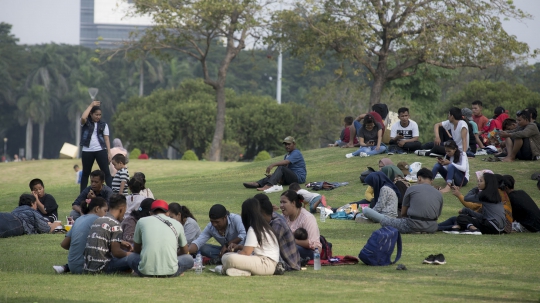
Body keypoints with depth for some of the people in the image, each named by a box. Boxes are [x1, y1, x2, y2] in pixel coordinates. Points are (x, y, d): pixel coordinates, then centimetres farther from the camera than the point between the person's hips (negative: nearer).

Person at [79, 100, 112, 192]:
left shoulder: (103, 125, 8)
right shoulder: (86, 123, 4)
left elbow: (106, 139, 6)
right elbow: (83, 117, -20)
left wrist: (109, 153, -3)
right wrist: (91, 105, -9)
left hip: (101, 150, 0)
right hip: (87, 151, 0)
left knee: (106, 172, -5)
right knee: (85, 173, 7)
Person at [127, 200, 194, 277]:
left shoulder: (142, 221, 14)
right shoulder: (177, 224, 15)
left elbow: (136, 250, 27)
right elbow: (185, 252, 31)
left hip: (146, 271, -1)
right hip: (170, 272, 1)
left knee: (131, 257, 30)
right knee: (189, 259, 28)